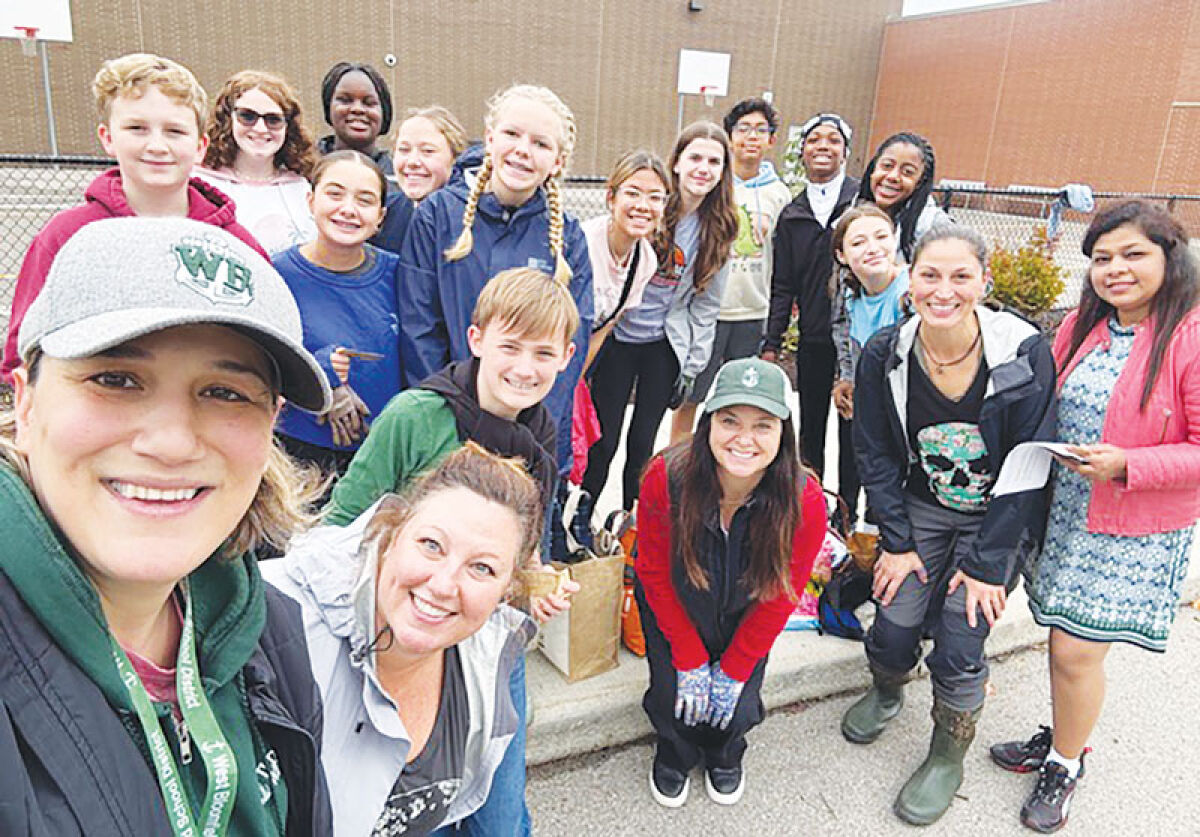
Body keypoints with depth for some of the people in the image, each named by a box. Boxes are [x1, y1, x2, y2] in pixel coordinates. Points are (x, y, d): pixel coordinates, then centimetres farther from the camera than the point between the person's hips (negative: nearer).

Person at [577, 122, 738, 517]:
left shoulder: (718, 231, 2)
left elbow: (706, 305, 7)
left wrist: (692, 368, 4)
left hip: (666, 346, 2)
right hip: (617, 337, -2)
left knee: (644, 440, 9)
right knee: (605, 436, 2)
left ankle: (632, 516, 29)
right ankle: (583, 513, 24)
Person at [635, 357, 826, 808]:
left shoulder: (805, 501, -29)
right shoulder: (665, 477, -32)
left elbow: (779, 597, -14)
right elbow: (656, 576, -16)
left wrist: (733, 671, -9)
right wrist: (690, 661, -13)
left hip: (745, 614, 1)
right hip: (674, 606, 0)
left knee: (739, 708, -5)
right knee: (673, 696, -7)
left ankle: (724, 755, 36)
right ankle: (673, 754, 33)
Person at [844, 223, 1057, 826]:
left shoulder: (1025, 352, -21)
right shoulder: (884, 355, -13)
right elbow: (876, 457, -4)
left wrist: (987, 561, -14)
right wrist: (896, 543, -5)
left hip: (999, 520, -2)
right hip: (920, 509, 2)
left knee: (958, 645, -9)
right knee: (893, 626, -4)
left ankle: (948, 757, 20)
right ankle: (887, 692, 34)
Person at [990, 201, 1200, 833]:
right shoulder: (1080, 325, 5)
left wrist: (1127, 465, -25)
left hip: (1135, 533, -5)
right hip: (1063, 513, 5)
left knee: (1076, 650, 0)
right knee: (1062, 638, 15)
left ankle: (1064, 767, 24)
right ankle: (1060, 740, 38)